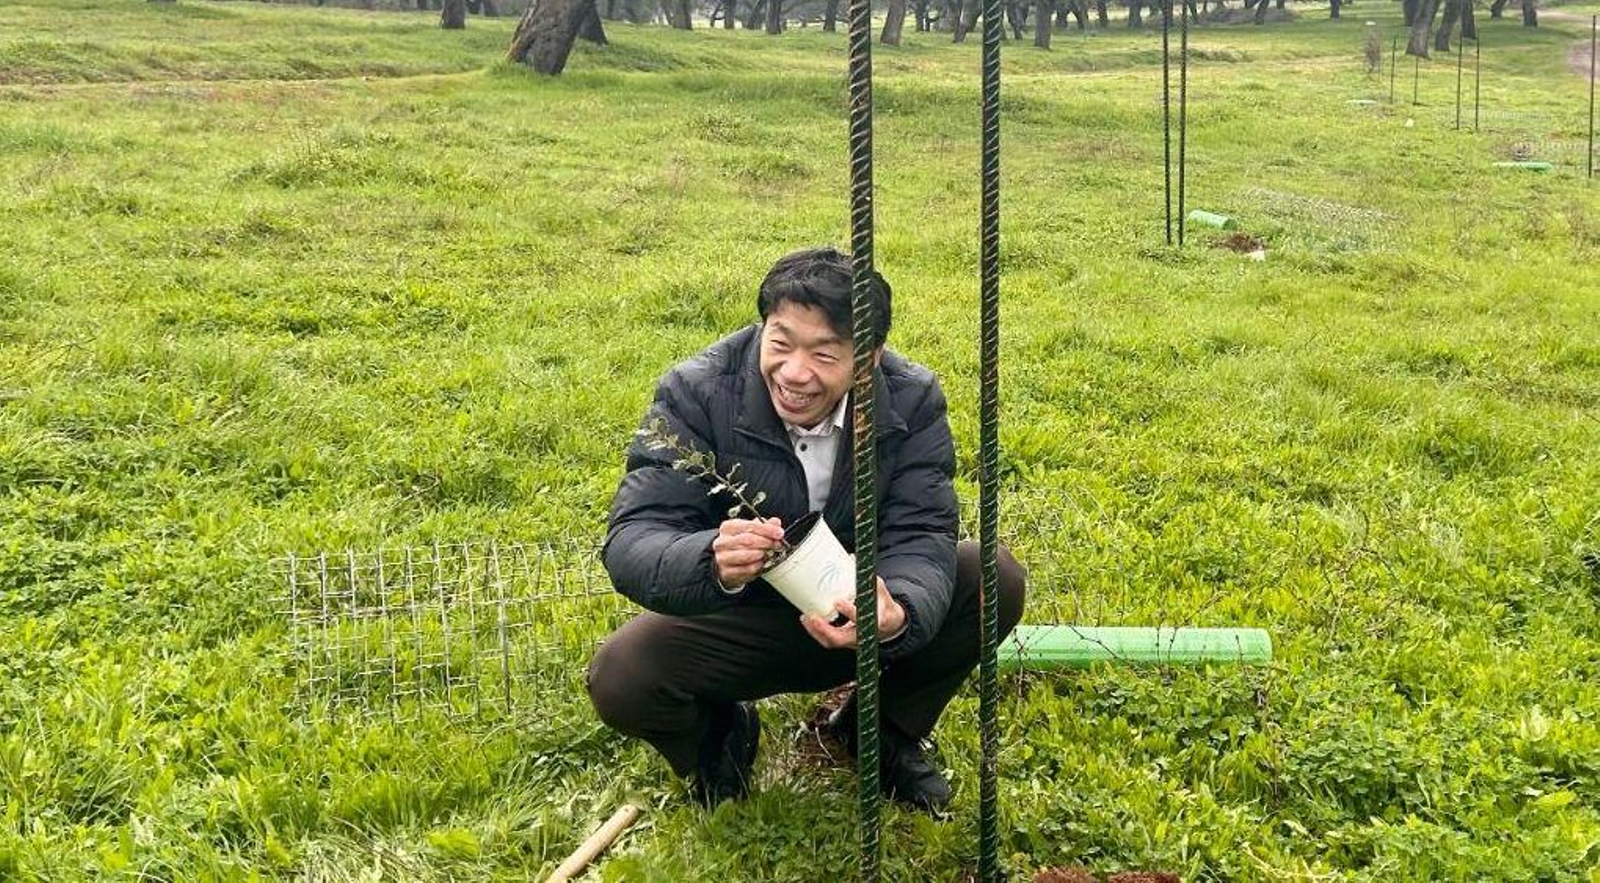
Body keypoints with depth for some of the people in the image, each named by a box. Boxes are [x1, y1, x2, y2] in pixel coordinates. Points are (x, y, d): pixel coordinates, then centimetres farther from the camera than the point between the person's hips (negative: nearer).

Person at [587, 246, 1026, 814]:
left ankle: (884, 729, 6)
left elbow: (920, 537, -23)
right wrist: (713, 563, -54)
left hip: (860, 616, 2)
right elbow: (631, 541, -30)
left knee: (995, 580, -21)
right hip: (736, 625, -2)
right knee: (620, 675, -29)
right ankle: (720, 733, 9)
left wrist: (898, 614, -48)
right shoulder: (696, 395, -22)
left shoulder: (912, 400, -16)